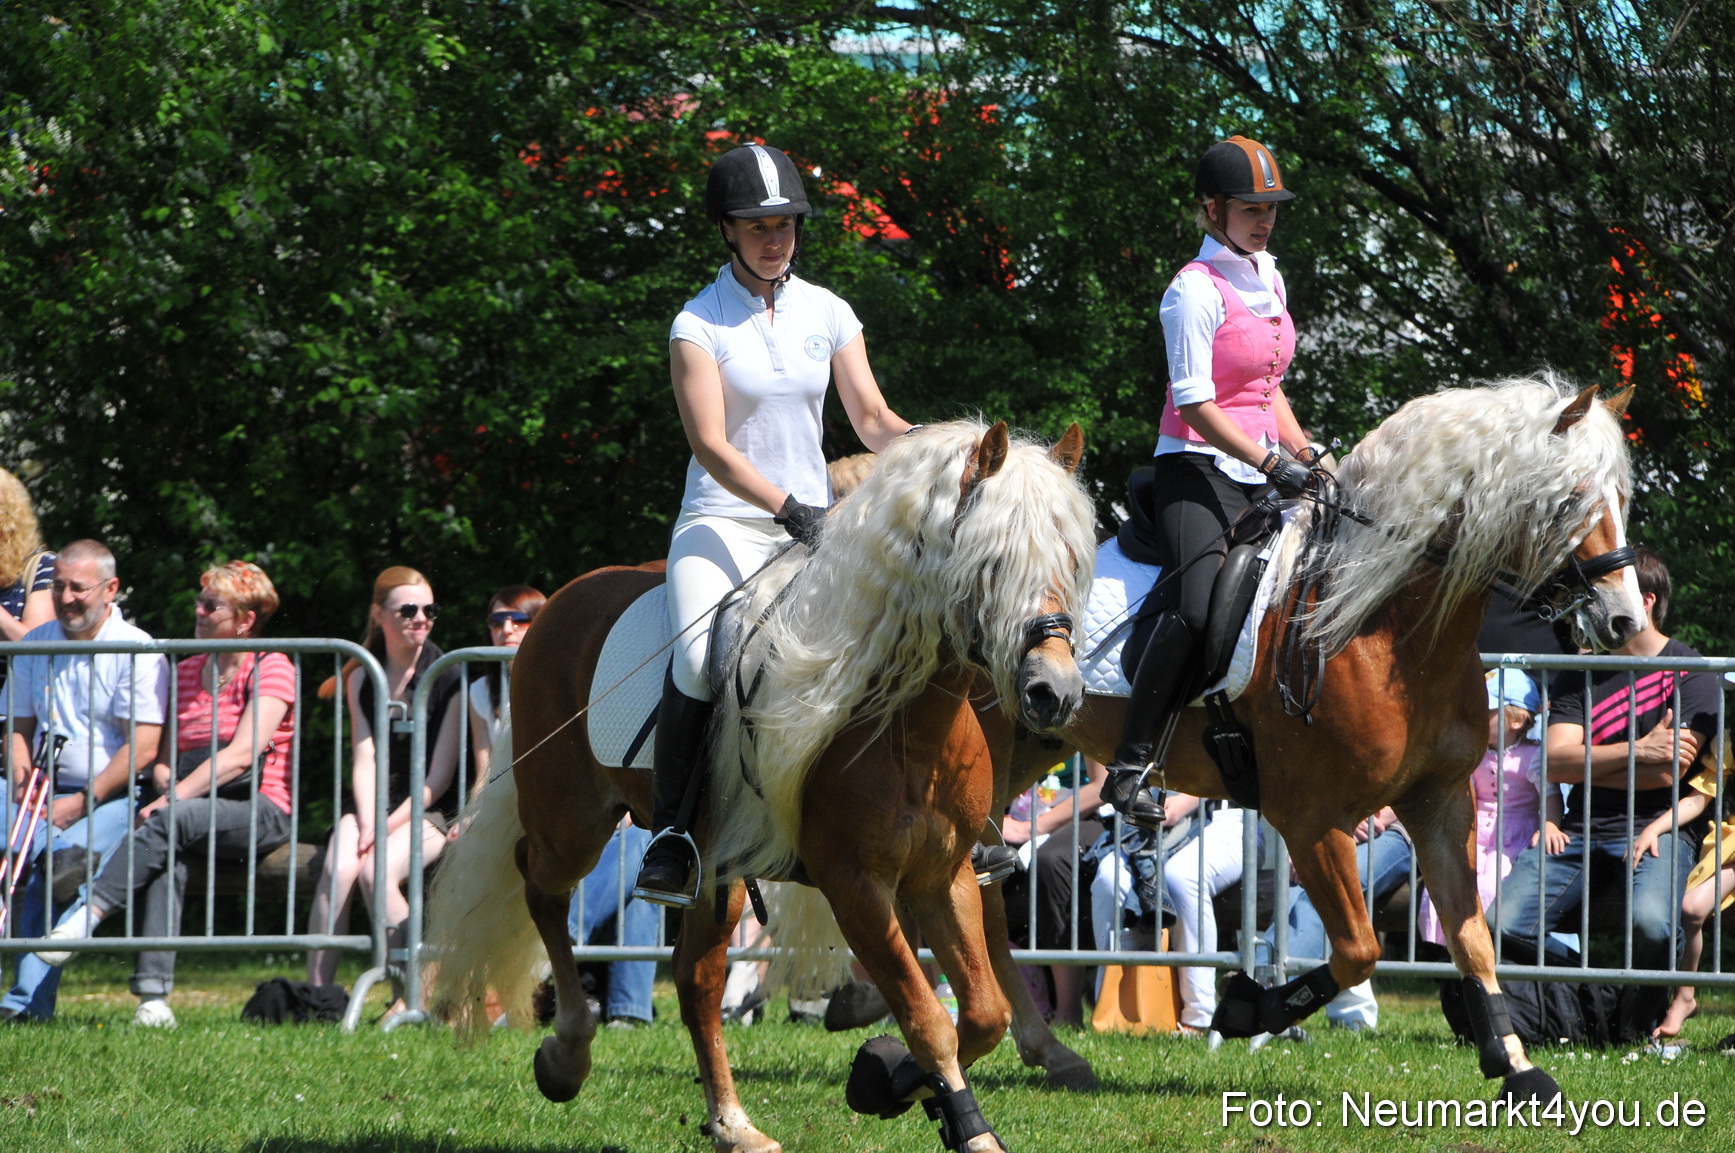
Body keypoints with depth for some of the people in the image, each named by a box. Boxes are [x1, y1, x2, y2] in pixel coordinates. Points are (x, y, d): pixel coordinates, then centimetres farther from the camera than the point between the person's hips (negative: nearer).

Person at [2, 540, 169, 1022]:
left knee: (64, 856, -34)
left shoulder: (137, 652, -5)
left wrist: (81, 803, -15)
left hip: (111, 797, -5)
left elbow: (141, 749, -11)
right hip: (46, 793, 5)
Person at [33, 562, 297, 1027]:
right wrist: (167, 787, -8)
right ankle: (153, 994, -42)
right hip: (191, 811, 4)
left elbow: (242, 755, -15)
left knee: (176, 820, -36)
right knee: (167, 857, -32)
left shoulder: (271, 668, -2)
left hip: (259, 812, -4)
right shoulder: (185, 673, 19)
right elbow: (160, 757, 17)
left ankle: (86, 916, -42)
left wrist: (173, 800, -22)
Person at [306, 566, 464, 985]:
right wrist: (367, 824, -15)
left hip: (427, 810, -3)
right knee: (338, 869, -28)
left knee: (377, 869, -32)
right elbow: (364, 760, 2)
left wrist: (389, 826, -16)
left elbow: (439, 777, -6)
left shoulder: (449, 678, -2)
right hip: (370, 805, 3)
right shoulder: (363, 678, 11)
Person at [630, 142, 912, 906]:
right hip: (724, 520, -4)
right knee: (701, 662, -30)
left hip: (815, 521, 4)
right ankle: (669, 835, -21)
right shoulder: (700, 324, -4)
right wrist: (788, 508, -26)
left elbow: (871, 420, 7)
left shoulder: (828, 314, 9)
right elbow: (710, 443, -14)